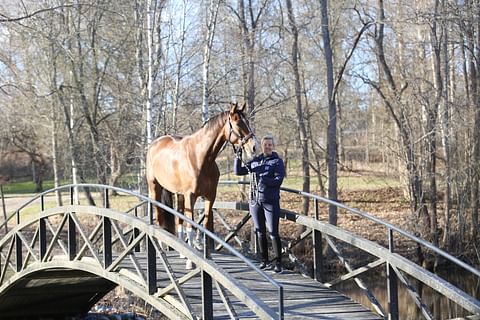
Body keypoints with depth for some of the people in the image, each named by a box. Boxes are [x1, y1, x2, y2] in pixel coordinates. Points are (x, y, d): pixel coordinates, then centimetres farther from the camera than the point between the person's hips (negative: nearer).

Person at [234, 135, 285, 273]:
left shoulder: (277, 161, -2)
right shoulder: (255, 161, 11)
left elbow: (278, 180, -13)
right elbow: (238, 171, 13)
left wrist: (264, 180, -27)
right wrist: (238, 157, -2)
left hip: (271, 201, -5)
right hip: (255, 201, 5)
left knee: (273, 233, -7)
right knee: (260, 233, 11)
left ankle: (278, 263, -2)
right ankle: (264, 261, 20)